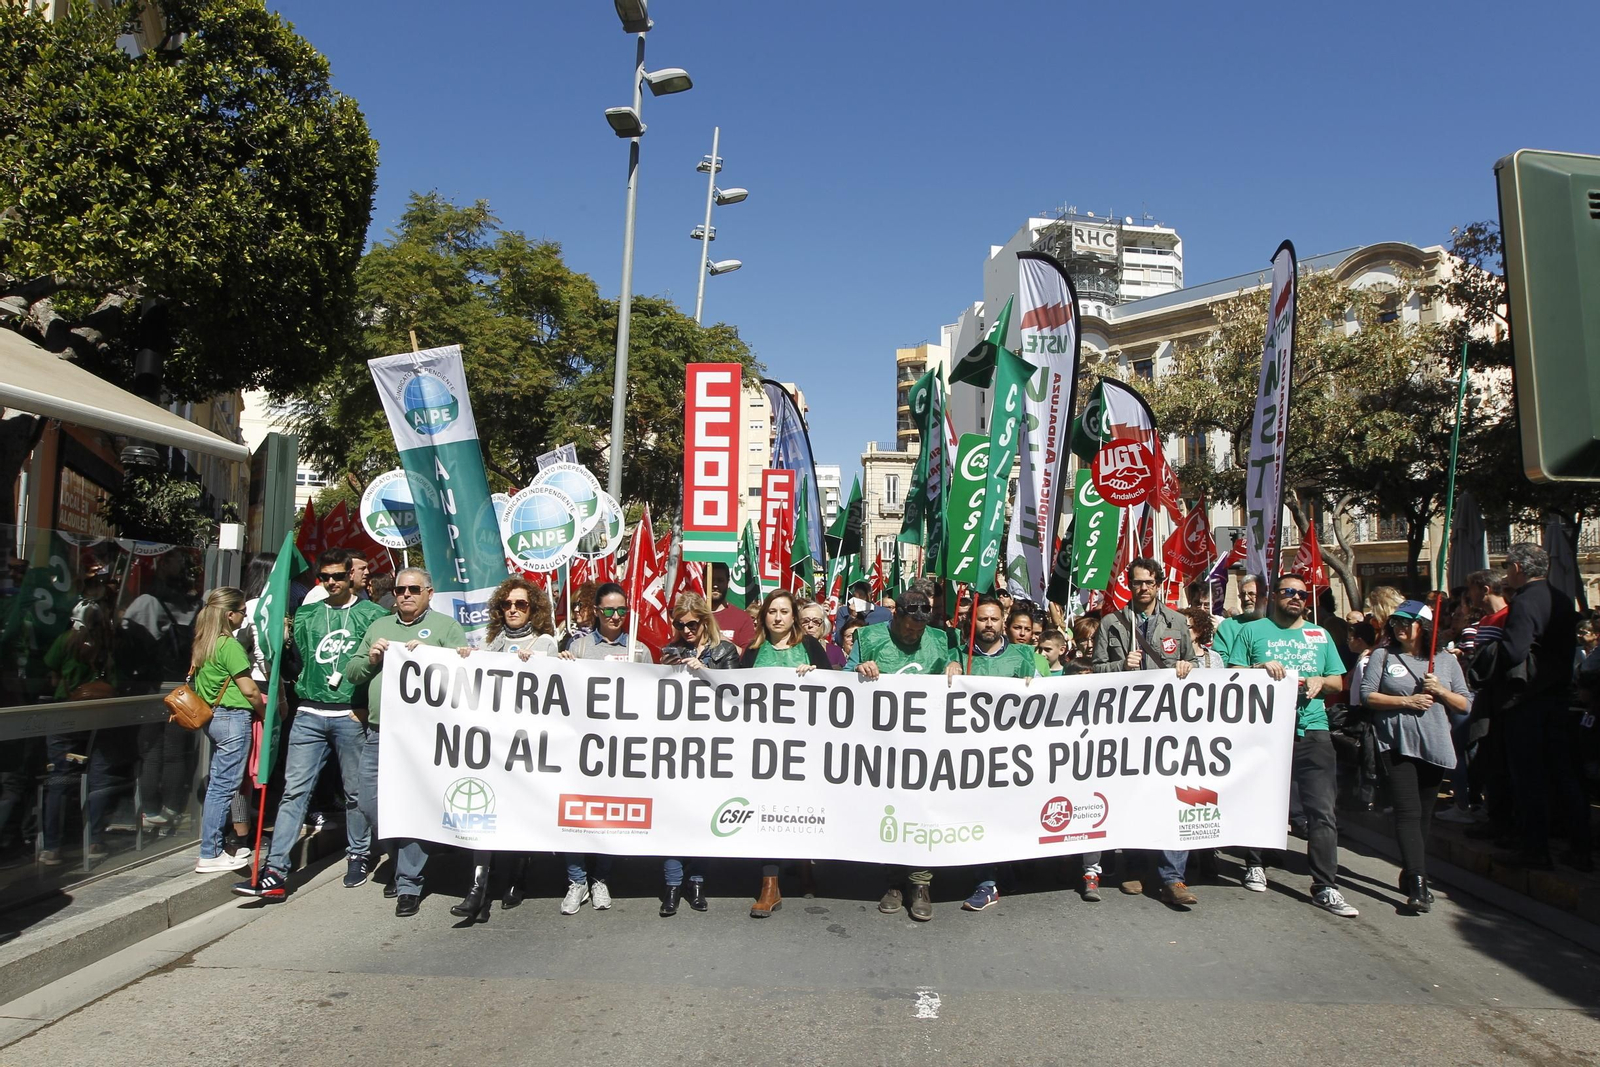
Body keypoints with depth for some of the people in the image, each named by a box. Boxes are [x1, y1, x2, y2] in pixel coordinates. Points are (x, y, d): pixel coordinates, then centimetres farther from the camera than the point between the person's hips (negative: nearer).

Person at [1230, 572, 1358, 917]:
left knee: (1322, 811, -5)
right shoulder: (1252, 631, 7)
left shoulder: (1320, 635, 17)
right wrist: (1261, 667, -15)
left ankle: (1325, 887, 0)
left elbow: (1338, 682, 19)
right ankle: (1255, 865, 29)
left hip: (1312, 731, 2)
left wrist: (1320, 681, -2)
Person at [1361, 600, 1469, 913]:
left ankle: (1411, 876, 25)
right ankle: (1418, 884, -17)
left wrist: (1440, 691, -8)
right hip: (1397, 744, -3)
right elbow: (1367, 696, -2)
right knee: (1408, 812, -12)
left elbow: (1464, 704, 10)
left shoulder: (1446, 661, 11)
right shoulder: (1382, 657, 5)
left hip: (1435, 746, 3)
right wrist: (1406, 701, -11)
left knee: (1424, 814, 11)